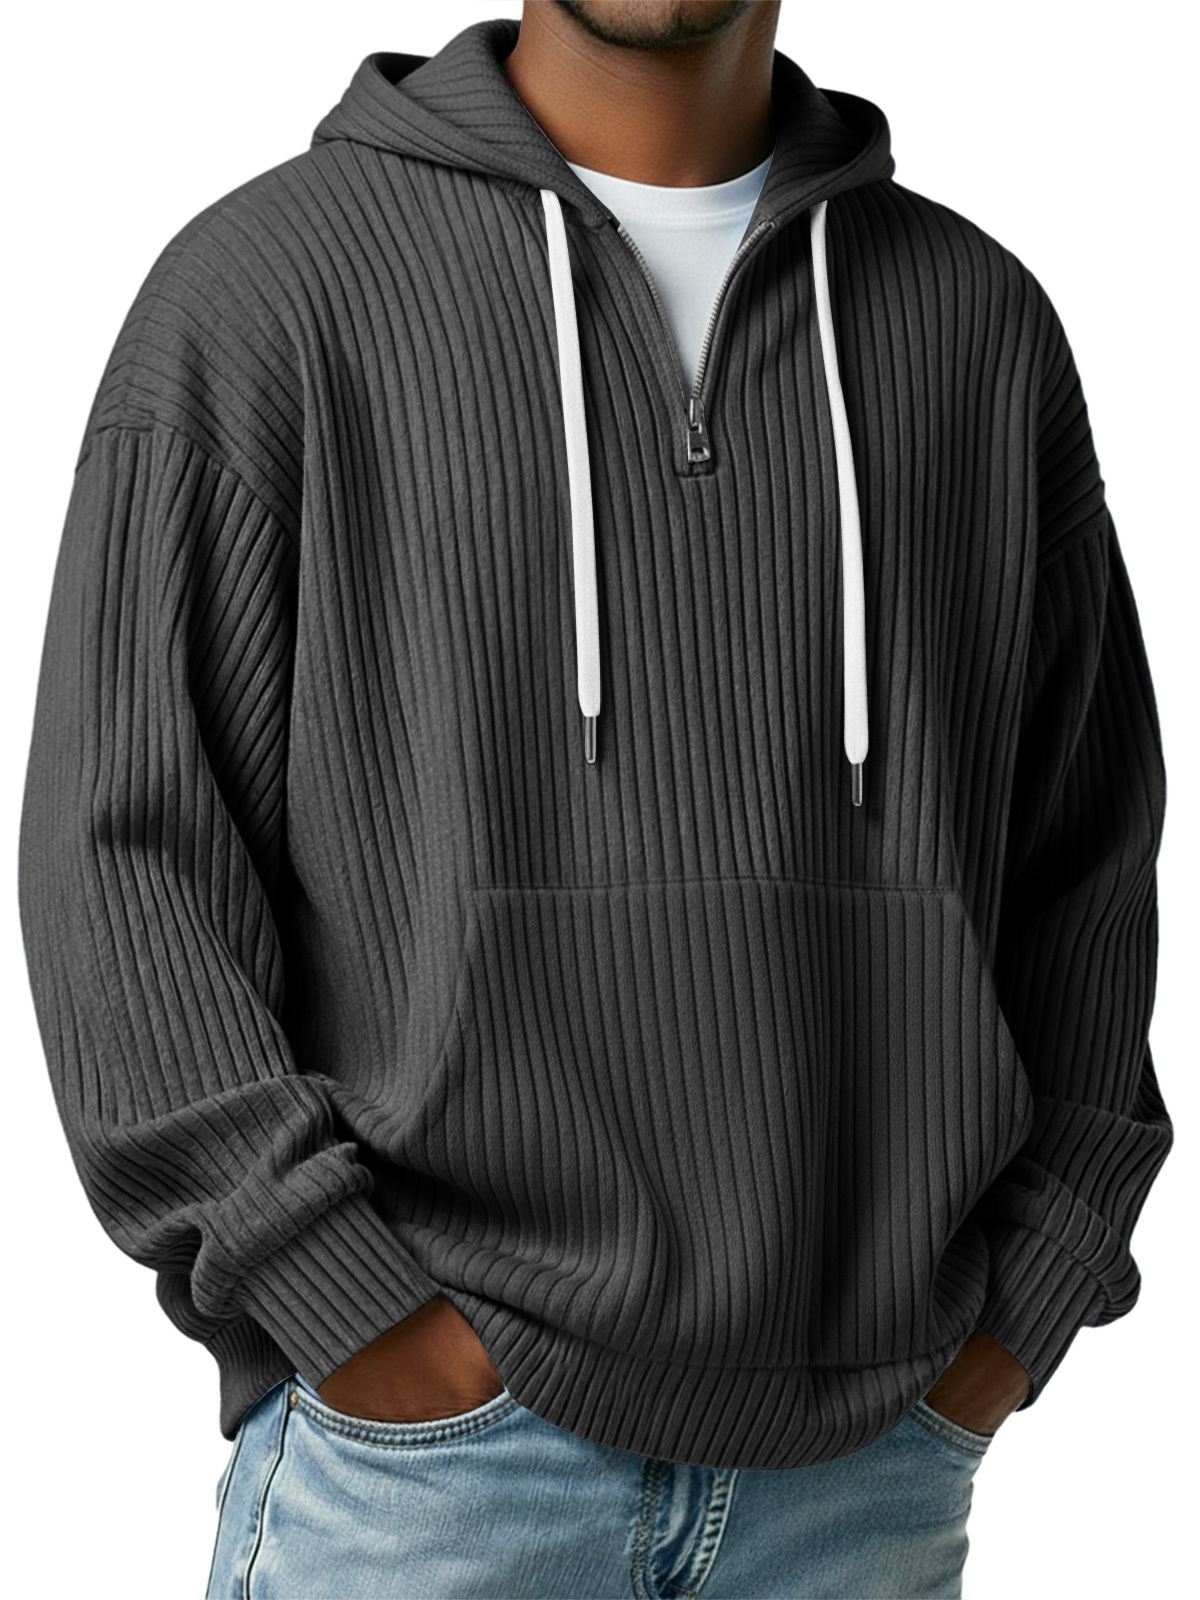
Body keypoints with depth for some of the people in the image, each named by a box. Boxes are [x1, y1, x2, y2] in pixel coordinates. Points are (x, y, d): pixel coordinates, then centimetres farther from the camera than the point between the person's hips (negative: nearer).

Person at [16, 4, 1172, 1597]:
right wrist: (359, 1318, -12)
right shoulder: (262, 284, -3)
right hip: (428, 1446, -3)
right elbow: (125, 854, -6)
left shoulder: (981, 319, 7)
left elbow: (1085, 849, 11)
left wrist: (1023, 1310, 3)